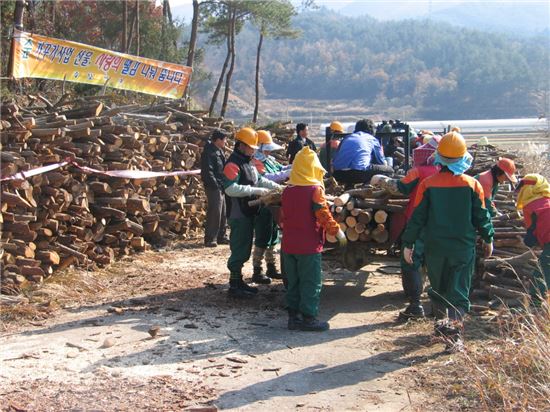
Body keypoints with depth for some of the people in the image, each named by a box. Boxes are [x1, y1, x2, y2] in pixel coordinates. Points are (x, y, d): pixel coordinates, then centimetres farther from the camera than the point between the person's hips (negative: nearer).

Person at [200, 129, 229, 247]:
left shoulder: (219, 151, 15)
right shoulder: (209, 152, -15)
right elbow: (208, 172, -20)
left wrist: (224, 184, 13)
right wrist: (216, 185, -20)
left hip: (221, 187, 10)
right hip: (214, 187, -10)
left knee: (223, 213, 14)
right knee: (214, 213, -8)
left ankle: (221, 237, 23)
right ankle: (210, 239, -3)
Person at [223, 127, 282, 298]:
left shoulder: (248, 162, 15)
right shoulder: (233, 164, -16)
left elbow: (259, 179, 24)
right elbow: (231, 189, -27)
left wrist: (276, 186, 11)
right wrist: (256, 190, -25)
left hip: (248, 213, 10)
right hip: (238, 214, -10)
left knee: (244, 249, 15)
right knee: (239, 249, -4)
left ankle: (239, 281, 24)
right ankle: (234, 285, 3)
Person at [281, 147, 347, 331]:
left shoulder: (287, 190, 7)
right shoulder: (315, 189, -13)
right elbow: (323, 215, -15)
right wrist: (337, 231, -4)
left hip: (289, 245, 7)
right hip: (309, 245, -6)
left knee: (293, 282, 14)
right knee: (311, 283, 2)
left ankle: (293, 316, 17)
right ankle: (308, 318, 4)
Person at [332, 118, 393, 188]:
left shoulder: (346, 138, 30)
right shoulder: (373, 139, 20)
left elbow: (334, 161, 34)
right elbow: (381, 162, 25)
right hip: (359, 173, -5)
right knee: (389, 170, 14)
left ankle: (348, 186, 8)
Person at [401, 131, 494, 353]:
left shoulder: (428, 184, -8)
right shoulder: (472, 185, -7)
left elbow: (417, 217, -6)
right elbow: (481, 216, 0)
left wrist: (408, 243, 2)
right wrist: (488, 239, 16)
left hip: (434, 248, 1)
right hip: (463, 247, -1)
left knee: (438, 287, 21)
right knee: (459, 291, 3)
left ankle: (441, 322, 33)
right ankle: (453, 334, -9)